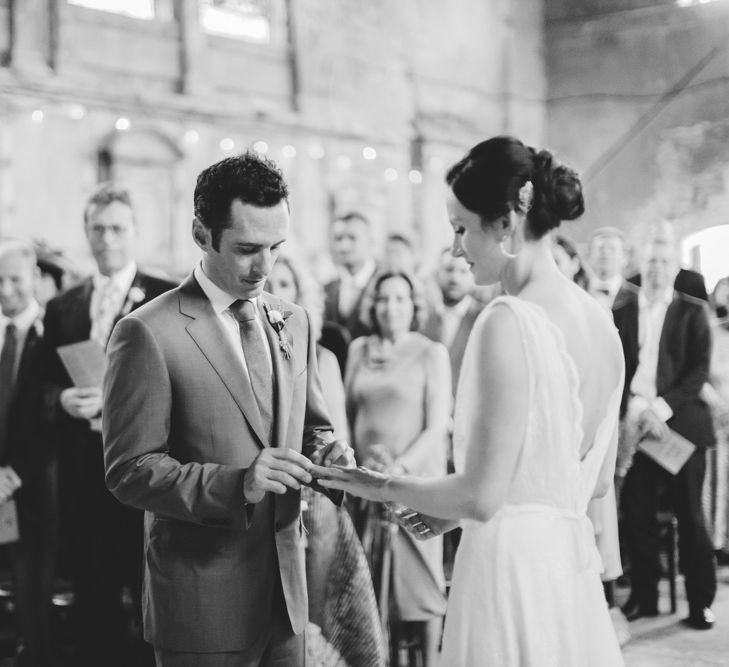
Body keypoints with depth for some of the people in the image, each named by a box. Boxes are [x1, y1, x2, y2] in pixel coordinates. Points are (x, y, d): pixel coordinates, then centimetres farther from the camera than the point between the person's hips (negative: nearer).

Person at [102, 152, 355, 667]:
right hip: (204, 602, -6)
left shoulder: (294, 322, 9)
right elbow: (130, 471, -14)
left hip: (286, 591, 6)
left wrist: (328, 450, -4)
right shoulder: (148, 334, -12)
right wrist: (236, 484, -26)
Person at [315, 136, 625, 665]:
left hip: (511, 563, -8)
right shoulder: (598, 319, 4)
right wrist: (453, 508, 16)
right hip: (574, 560, 8)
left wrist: (383, 487, -2)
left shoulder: (509, 322, -18)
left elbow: (481, 496, -19)